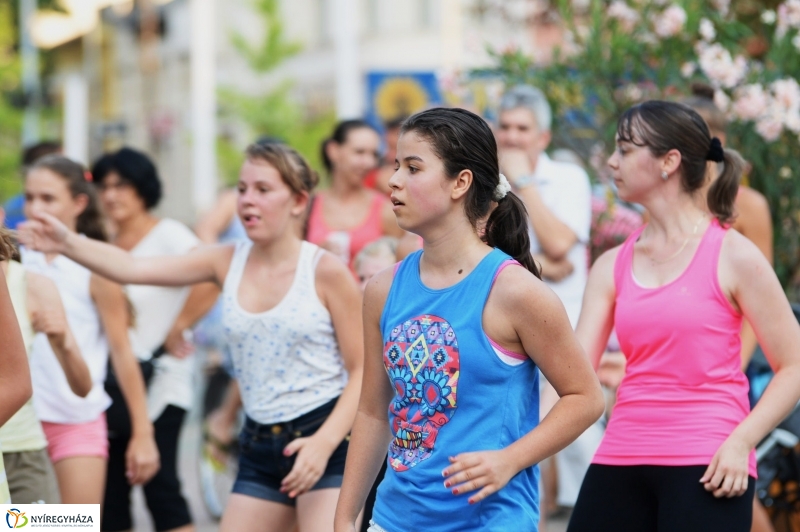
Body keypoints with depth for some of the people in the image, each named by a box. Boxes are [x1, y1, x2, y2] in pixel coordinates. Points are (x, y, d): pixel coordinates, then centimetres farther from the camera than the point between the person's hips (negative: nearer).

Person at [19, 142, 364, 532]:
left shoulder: (326, 272, -8)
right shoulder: (227, 262, 4)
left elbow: (363, 370, -7)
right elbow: (132, 269, -6)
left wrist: (324, 441, -18)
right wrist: (68, 244, -22)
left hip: (327, 439, -5)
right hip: (260, 444, 5)